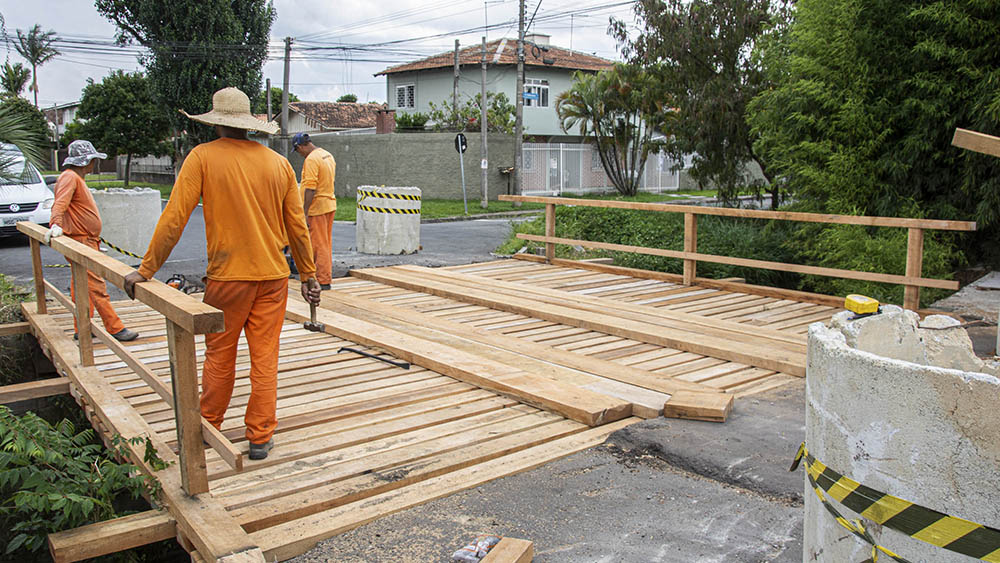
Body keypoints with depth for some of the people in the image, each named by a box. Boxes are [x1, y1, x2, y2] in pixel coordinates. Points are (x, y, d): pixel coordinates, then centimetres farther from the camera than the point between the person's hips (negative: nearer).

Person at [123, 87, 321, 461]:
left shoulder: (203, 157, -5)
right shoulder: (278, 162, 3)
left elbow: (174, 219, -7)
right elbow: (297, 226, 6)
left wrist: (146, 270, 1)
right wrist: (308, 274, 16)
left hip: (227, 276, -2)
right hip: (273, 276, 2)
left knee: (219, 356, 14)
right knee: (265, 359, 8)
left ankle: (209, 426, 31)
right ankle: (260, 437, 15)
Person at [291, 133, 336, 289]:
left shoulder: (311, 160, -17)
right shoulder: (328, 155, 12)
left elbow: (310, 189, -22)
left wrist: (304, 214, -21)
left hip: (317, 207, -9)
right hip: (330, 204, 9)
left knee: (319, 245, -3)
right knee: (326, 244, 15)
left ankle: (323, 281, 1)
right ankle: (326, 276, 23)